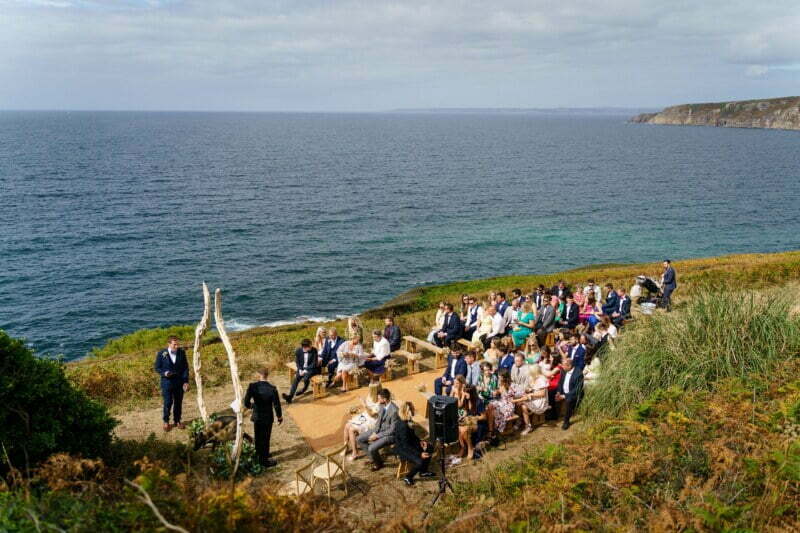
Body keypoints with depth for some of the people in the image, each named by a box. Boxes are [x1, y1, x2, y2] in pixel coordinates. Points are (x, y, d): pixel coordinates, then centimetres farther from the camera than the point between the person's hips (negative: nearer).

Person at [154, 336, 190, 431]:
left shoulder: (181, 353, -1)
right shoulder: (161, 354, -8)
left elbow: (185, 367, 3)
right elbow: (157, 367, 0)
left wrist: (186, 381, -4)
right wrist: (164, 373, -20)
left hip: (179, 382, 2)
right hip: (167, 382, -2)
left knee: (178, 403, 9)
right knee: (168, 403, -1)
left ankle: (177, 421, 24)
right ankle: (166, 422, 18)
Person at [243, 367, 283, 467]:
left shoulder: (252, 386, -18)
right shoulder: (272, 389, -22)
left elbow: (246, 402, -15)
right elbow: (276, 405, -15)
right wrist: (279, 417, 2)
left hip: (256, 416, 3)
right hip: (267, 418, -3)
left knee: (258, 436, 24)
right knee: (265, 438, 12)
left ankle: (258, 454, 45)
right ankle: (264, 460, 25)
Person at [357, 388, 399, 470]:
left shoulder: (394, 411, -28)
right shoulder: (382, 406, -3)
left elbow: (392, 430, -23)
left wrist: (377, 436, -18)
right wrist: (374, 432, -6)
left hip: (389, 435, -9)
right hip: (379, 430, 9)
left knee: (371, 448, -26)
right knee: (359, 439, 4)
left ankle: (378, 463, 6)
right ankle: (375, 458, 16)